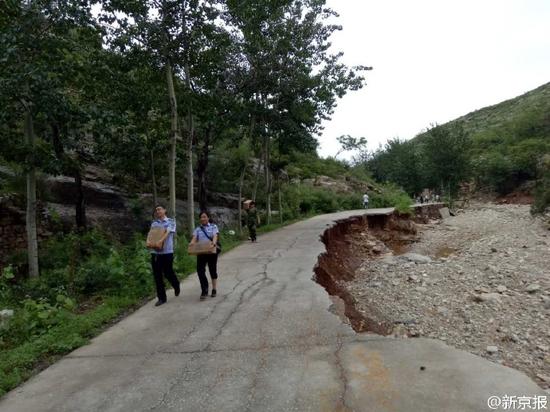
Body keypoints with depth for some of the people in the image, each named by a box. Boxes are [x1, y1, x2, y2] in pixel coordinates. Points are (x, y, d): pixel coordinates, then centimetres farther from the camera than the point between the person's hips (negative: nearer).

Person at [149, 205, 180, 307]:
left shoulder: (171, 221, 0)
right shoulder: (154, 223, 13)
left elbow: (168, 232, -14)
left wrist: (160, 241, -30)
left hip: (167, 251, -4)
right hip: (155, 252, 4)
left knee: (168, 273, 3)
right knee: (157, 276, 4)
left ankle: (176, 285, 36)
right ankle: (161, 298, 14)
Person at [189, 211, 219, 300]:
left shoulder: (213, 227, 2)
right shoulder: (197, 229, 10)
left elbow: (215, 236, -14)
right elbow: (194, 238, -5)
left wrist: (214, 243, -36)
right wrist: (191, 244, -28)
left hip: (212, 251, -2)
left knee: (213, 270, 8)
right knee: (200, 270, -10)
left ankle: (214, 289, 23)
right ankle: (204, 290, 0)